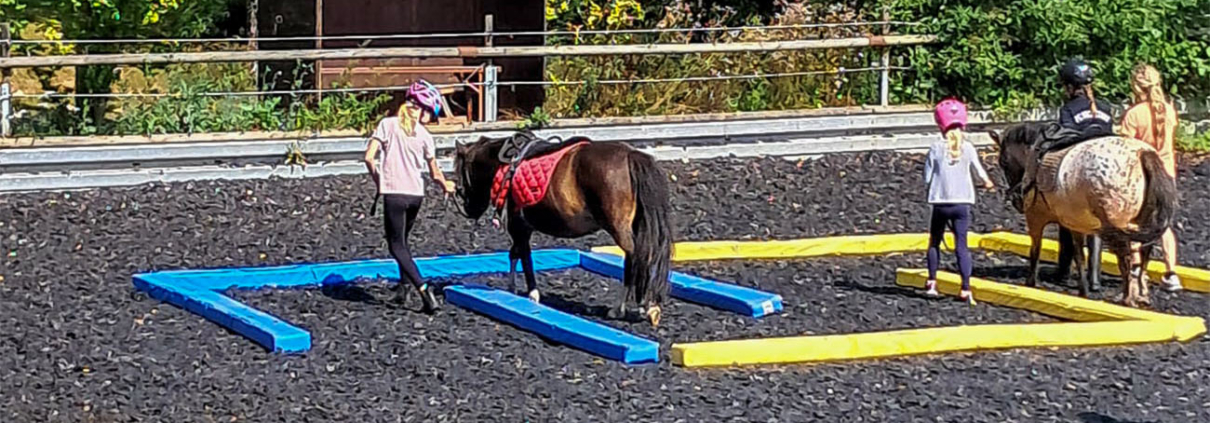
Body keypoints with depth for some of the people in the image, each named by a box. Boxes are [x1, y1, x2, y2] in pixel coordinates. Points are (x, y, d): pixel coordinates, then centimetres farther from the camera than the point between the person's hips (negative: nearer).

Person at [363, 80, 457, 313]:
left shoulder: (388, 124, -2)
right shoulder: (424, 135, 2)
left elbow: (369, 157, -7)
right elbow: (435, 173, 7)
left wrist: (377, 179, 9)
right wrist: (446, 185, 28)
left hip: (393, 193, -3)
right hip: (416, 194, 3)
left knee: (397, 245, -1)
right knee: (402, 240, 26)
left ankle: (423, 288, -18)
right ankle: (405, 283, 30)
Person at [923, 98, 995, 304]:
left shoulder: (936, 148, -6)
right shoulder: (968, 148, -2)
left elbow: (927, 177, -2)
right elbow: (980, 172, 7)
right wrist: (987, 183, 29)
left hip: (940, 202, 0)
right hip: (962, 203, 1)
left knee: (935, 241, 19)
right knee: (961, 245, -1)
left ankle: (932, 281, 19)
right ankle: (966, 288, -10)